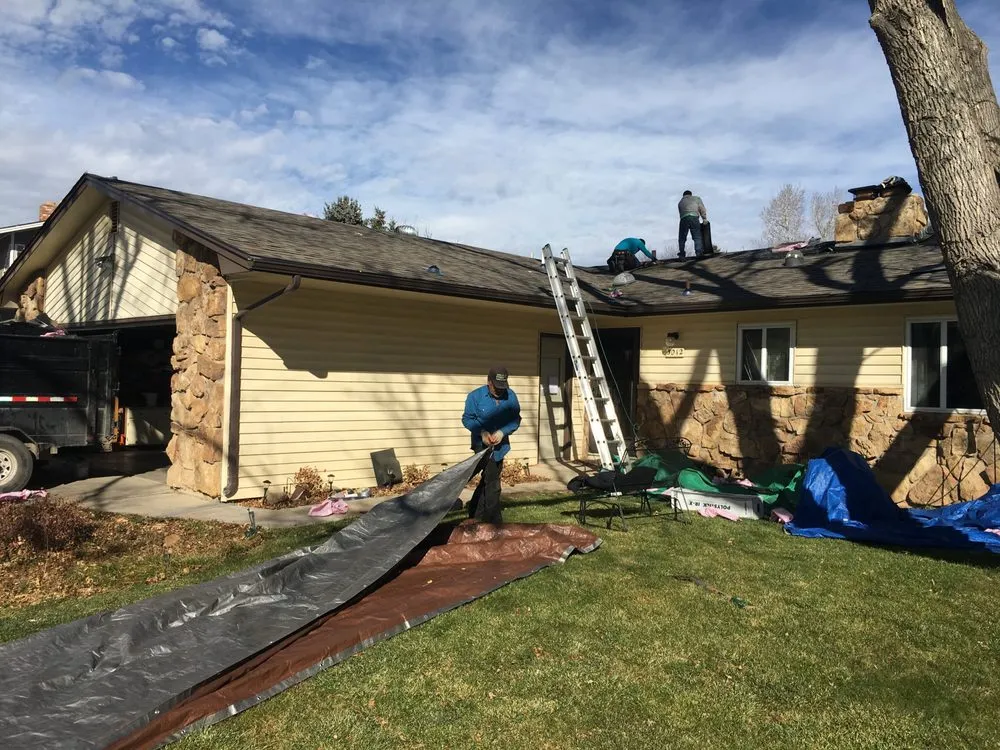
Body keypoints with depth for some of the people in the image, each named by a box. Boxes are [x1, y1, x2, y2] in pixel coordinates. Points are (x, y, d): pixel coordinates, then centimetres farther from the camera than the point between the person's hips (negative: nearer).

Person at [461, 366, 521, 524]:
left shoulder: (511, 396, -5)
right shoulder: (475, 396, -11)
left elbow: (516, 419, 0)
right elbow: (467, 419, -5)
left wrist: (503, 431, -17)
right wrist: (482, 432, -20)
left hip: (500, 445, 4)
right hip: (481, 444, -3)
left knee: (490, 481, 13)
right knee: (492, 483, -4)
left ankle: (477, 514, 29)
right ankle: (493, 520, 8)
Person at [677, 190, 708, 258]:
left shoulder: (680, 202, 32)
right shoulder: (696, 198, 24)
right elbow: (702, 208, 11)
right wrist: (705, 219, 11)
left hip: (684, 219, 2)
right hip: (694, 217, -2)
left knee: (682, 238, 5)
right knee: (697, 237, -1)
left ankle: (681, 254, -3)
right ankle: (698, 252, -15)